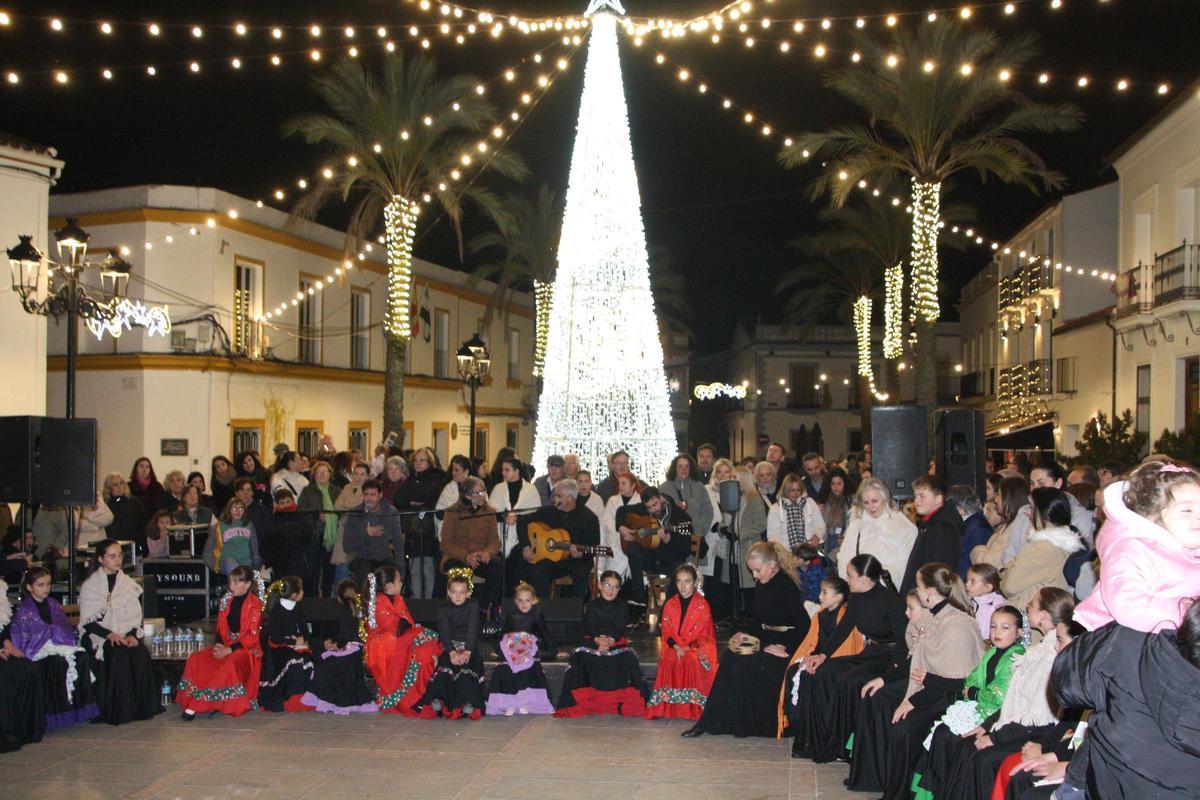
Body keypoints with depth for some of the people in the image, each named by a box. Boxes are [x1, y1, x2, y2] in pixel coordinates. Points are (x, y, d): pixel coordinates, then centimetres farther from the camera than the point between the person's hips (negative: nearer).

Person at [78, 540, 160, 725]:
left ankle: (141, 707, -14)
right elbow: (87, 622, -5)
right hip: (99, 637, -3)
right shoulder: (90, 586, 1)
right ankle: (118, 710, -21)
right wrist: (110, 634, -20)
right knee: (118, 655, -32)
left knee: (141, 655, -26)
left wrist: (132, 635, -10)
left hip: (127, 635, 3)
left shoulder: (130, 584, 12)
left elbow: (136, 617, 10)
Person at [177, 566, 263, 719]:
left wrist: (229, 650, -22)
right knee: (195, 659, -15)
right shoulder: (227, 600, 12)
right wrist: (218, 644, -8)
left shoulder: (254, 604, -9)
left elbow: (251, 636, -13)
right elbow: (221, 627, 14)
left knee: (229, 663, -36)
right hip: (226, 645, 7)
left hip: (246, 648, -7)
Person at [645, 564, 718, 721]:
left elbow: (703, 634, -3)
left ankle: (692, 707, -25)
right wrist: (676, 647, -14)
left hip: (697, 648, -2)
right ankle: (668, 706, -25)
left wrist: (688, 648, -17)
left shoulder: (703, 605, 0)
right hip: (674, 647, 2)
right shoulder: (670, 605, 10)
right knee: (669, 661, -31)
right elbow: (666, 632, 6)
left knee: (693, 661, -35)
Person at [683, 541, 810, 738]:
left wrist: (786, 648, -23)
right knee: (730, 659, -13)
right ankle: (711, 721, -10)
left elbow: (803, 624, -21)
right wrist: (744, 633, 1)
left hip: (784, 642, -7)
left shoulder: (787, 586, -17)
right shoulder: (761, 584, 9)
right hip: (765, 638, 8)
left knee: (748, 665, -24)